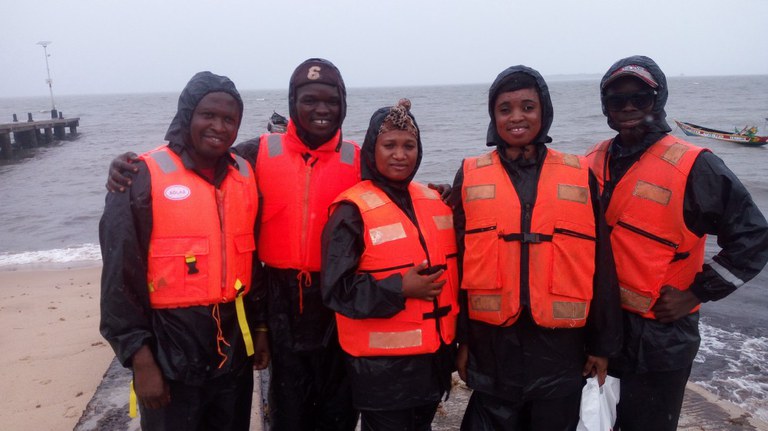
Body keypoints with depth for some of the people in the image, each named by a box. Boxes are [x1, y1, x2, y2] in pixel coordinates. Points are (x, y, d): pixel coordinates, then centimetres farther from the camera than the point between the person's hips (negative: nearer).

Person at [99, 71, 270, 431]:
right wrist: (140, 357, -12)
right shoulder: (143, 177, -11)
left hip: (235, 348, 5)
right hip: (170, 352, -4)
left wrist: (259, 326, 11)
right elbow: (122, 276, -11)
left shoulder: (245, 176, 4)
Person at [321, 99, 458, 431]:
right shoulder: (353, 211, -13)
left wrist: (458, 339, 13)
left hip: (434, 356, 6)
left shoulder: (436, 202, 6)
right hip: (381, 365, -6)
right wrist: (400, 288, -23)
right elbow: (337, 289, -16)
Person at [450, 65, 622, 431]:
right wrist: (460, 340, 2)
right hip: (492, 344, 0)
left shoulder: (579, 176, 1)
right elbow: (458, 262, 2)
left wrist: (603, 343, 5)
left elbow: (600, 266, 3)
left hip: (561, 345, 1)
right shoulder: (470, 177, -1)